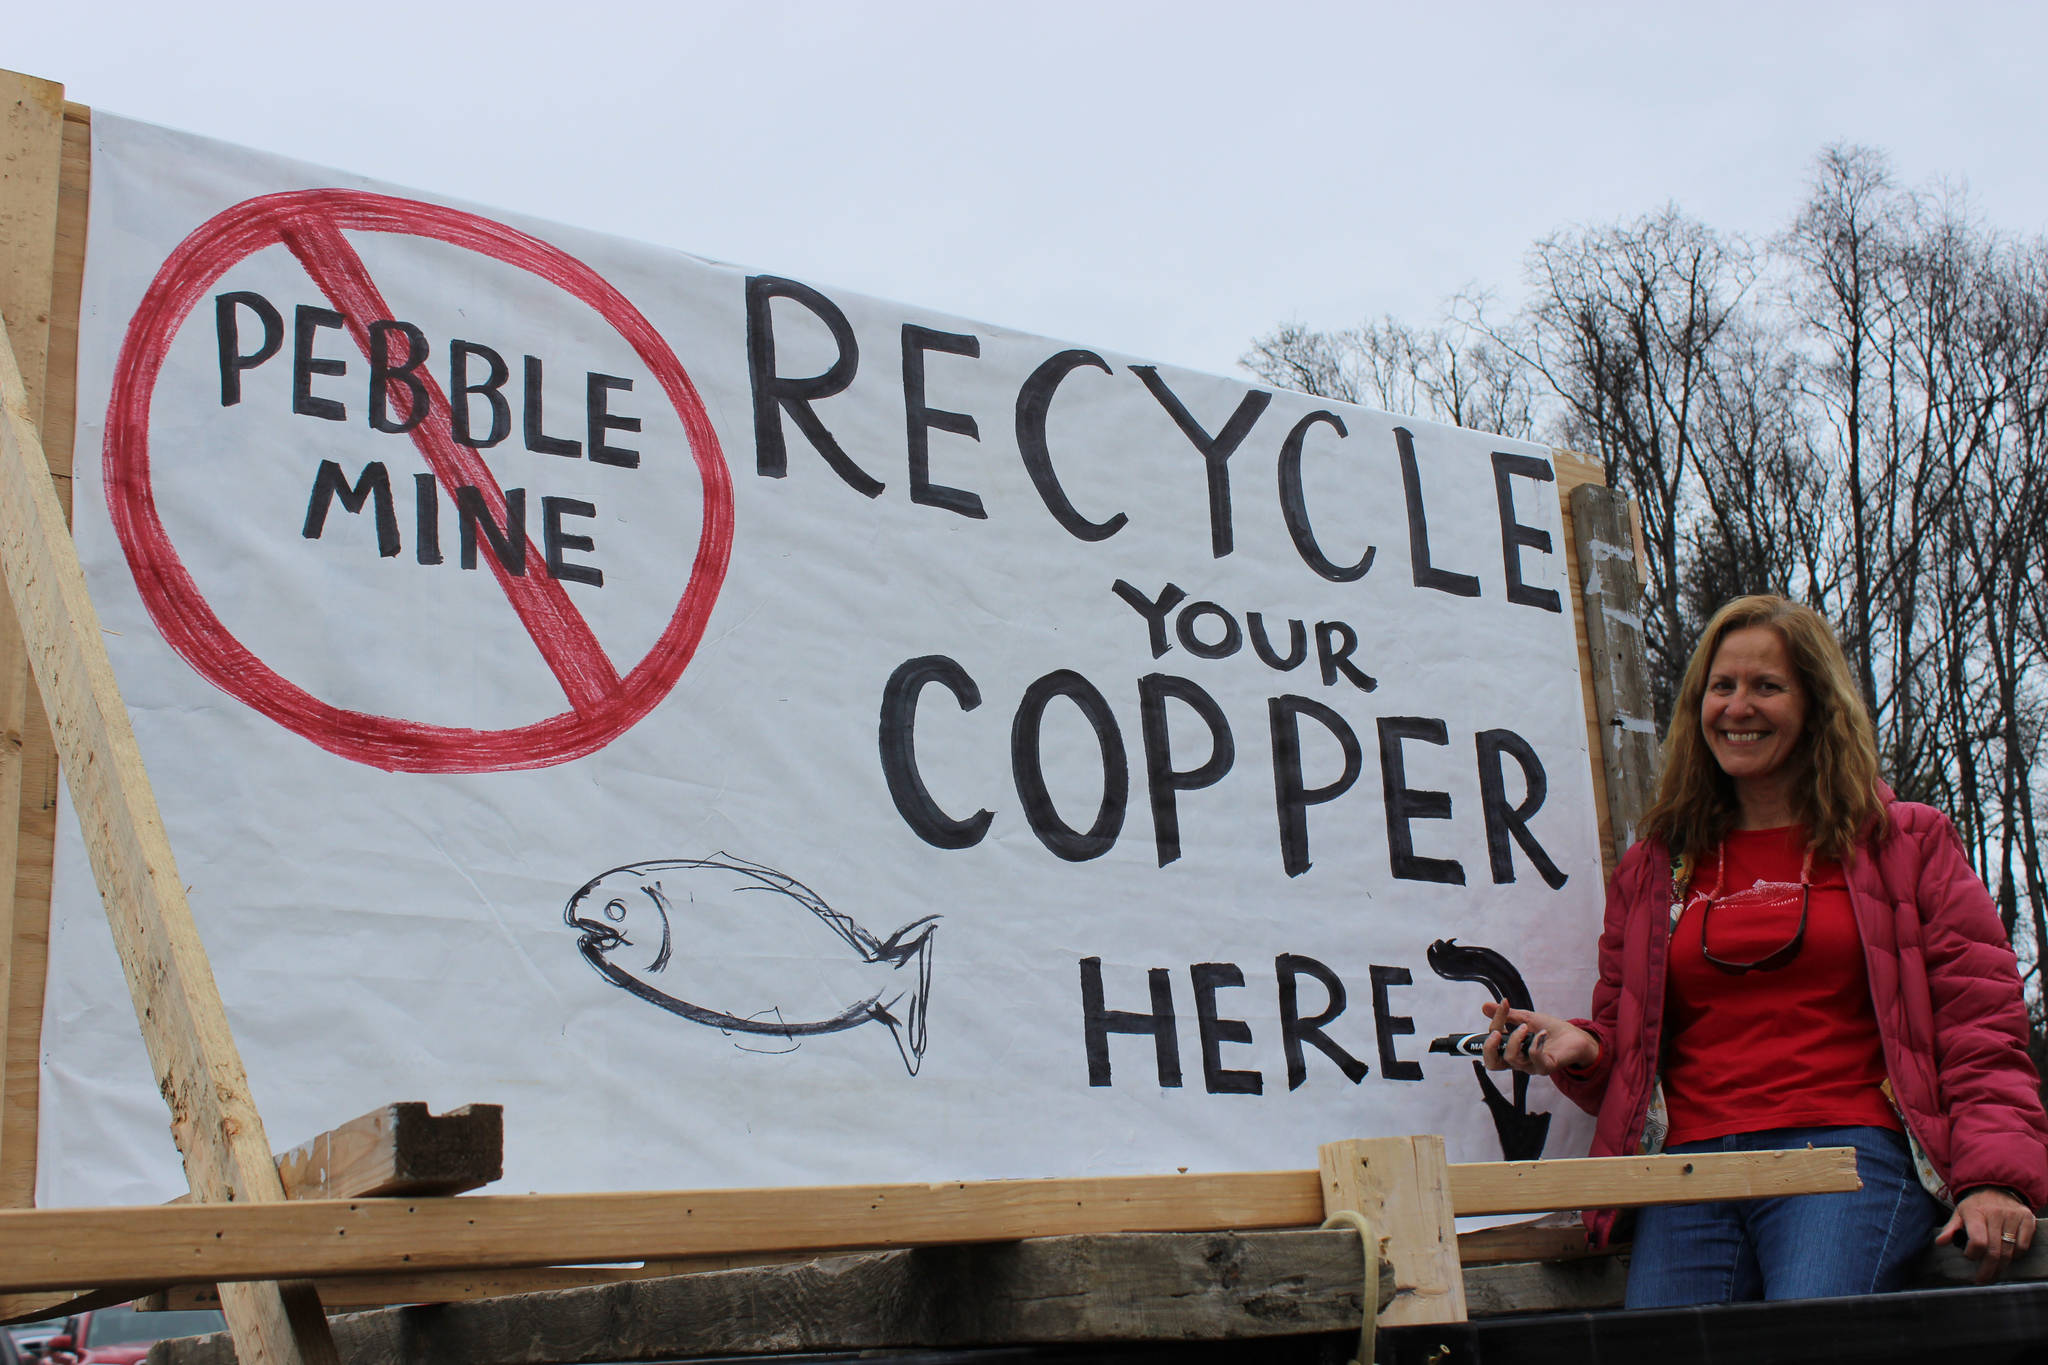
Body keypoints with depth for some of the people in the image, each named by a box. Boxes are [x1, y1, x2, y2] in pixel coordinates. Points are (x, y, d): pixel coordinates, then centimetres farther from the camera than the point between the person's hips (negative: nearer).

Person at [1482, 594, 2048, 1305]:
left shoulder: (1908, 843, 15)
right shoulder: (1653, 869, 23)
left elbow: (1980, 1022, 7)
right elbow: (1629, 1047, 27)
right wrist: (1580, 1049, 3)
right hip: (1689, 1167, 3)